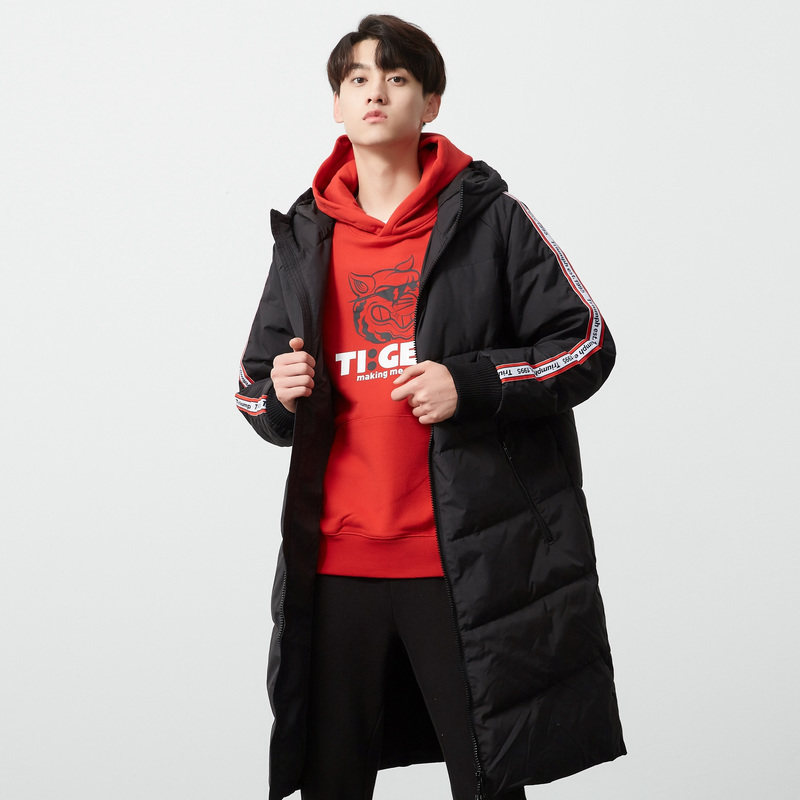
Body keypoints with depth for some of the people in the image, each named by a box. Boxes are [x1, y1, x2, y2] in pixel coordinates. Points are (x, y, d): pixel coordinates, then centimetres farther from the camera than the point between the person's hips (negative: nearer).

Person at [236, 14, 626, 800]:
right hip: (336, 560, 4)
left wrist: (469, 385, -15)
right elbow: (255, 387, 18)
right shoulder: (306, 237, 11)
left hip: (465, 560, -3)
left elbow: (587, 344, -1)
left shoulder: (487, 218, 0)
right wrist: (279, 394, -6)